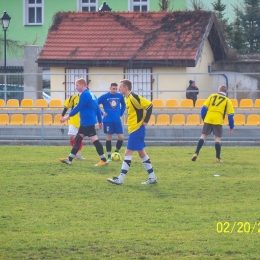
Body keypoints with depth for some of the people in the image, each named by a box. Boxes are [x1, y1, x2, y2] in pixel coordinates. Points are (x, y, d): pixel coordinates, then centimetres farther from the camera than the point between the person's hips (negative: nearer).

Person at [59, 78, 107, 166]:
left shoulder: (85, 95, -15)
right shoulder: (91, 94, 15)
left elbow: (78, 108, -17)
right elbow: (97, 108, 17)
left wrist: (68, 116, -10)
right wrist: (100, 121, 21)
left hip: (87, 122, -10)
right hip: (85, 122, 10)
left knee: (94, 140, -7)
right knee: (77, 139, 12)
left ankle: (103, 160, -4)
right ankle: (69, 159, 15)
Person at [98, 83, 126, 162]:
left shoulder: (120, 96, 3)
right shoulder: (104, 97, -7)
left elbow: (123, 105, 22)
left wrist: (121, 113, 12)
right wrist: (101, 113, -5)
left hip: (117, 120, 3)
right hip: (108, 121, -3)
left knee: (121, 137, -2)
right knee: (109, 138, -1)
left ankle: (116, 152, 20)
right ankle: (109, 156, 8)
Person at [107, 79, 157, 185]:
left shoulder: (133, 97, -18)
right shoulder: (127, 98, 11)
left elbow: (149, 105, -21)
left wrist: (145, 121, -18)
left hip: (136, 129, -10)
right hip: (134, 129, 10)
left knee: (128, 153, -10)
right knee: (141, 152, 14)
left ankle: (120, 179, -10)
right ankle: (152, 177, 19)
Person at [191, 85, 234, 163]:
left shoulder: (212, 96, 13)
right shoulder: (227, 100, 10)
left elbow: (204, 107, 7)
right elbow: (230, 115, 5)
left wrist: (203, 118, 19)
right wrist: (231, 127, 10)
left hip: (208, 119, 1)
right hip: (218, 121, -1)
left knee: (203, 135, 8)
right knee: (217, 138, 4)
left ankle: (196, 154, -1)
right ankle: (218, 158, -1)